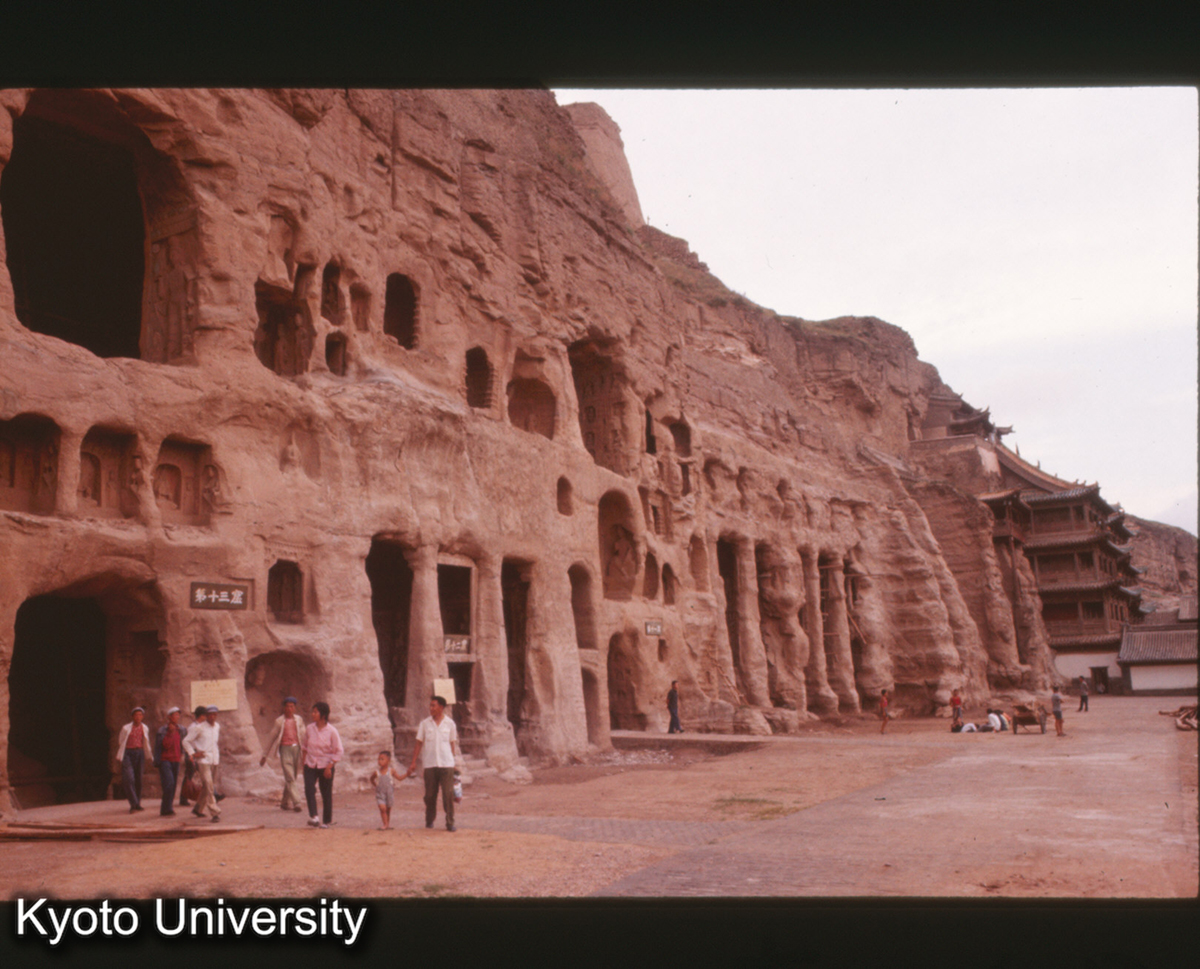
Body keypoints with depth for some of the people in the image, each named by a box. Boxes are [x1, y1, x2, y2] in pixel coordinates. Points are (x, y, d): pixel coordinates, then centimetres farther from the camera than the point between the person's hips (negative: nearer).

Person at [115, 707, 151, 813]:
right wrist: (119, 758, 2)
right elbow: (120, 743, 4)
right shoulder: (126, 728, -3)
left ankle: (137, 804, 16)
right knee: (129, 779, -15)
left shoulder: (145, 728, 9)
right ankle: (133, 804, -13)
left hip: (139, 753, 4)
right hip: (128, 753, -4)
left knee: (138, 779, 7)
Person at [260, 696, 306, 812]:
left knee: (294, 777, 7)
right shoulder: (279, 721, 2)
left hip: (296, 748, 3)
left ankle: (285, 802, 21)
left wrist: (304, 752, 7)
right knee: (290, 777, -11)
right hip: (285, 749, -3)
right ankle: (296, 803, -13)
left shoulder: (299, 720, 11)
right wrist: (265, 756, 8)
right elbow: (273, 738, 7)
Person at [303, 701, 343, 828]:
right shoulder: (310, 728, 0)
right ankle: (313, 817, -21)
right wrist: (304, 762, 9)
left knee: (326, 794, 5)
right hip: (310, 765, 3)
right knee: (309, 789, -18)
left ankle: (326, 821, 17)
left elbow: (339, 751, -8)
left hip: (325, 766, -3)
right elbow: (305, 747, 14)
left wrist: (329, 767, -13)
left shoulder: (332, 731, -10)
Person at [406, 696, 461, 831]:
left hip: (446, 764, -1)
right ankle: (429, 820, 22)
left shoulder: (450, 724, 4)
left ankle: (450, 823, 1)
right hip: (430, 764, 1)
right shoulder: (424, 724, 5)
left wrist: (454, 761, 8)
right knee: (430, 795, 6)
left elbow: (453, 744, 10)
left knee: (448, 794, -5)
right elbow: (419, 744, 7)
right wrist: (413, 762, 2)